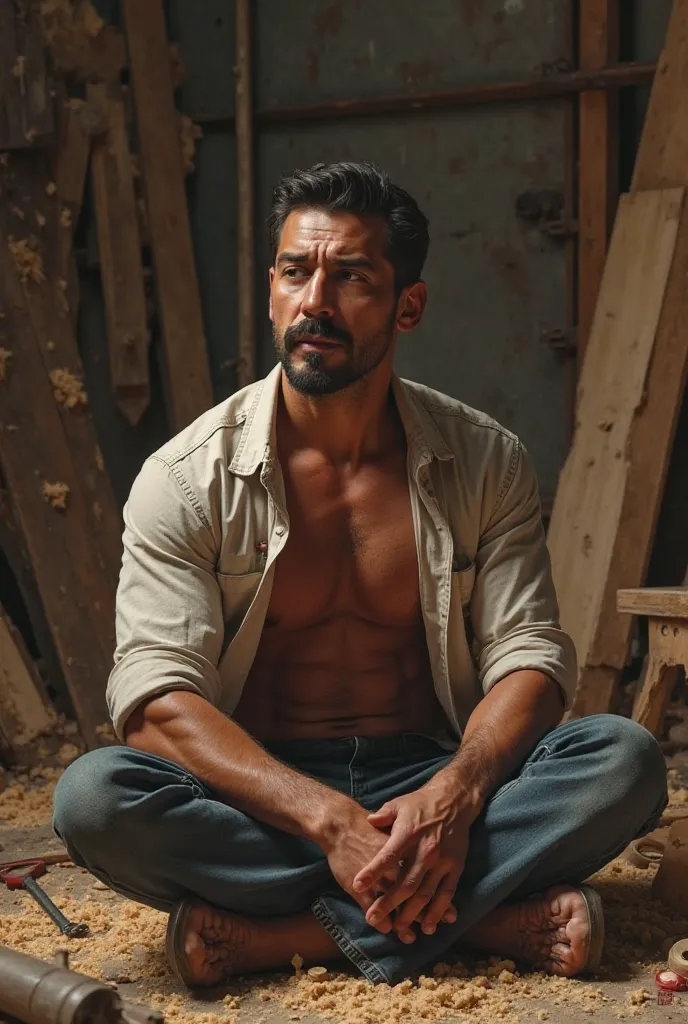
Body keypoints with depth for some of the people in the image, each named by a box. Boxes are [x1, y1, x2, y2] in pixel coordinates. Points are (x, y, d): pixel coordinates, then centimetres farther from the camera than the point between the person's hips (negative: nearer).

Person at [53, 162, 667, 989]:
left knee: (625, 760, -24)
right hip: (260, 793, -1)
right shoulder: (186, 478, -6)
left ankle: (273, 933, -26)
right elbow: (157, 697, -15)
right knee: (93, 796, -31)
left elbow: (529, 655, -3)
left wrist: (453, 796, -26)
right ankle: (486, 913, -27)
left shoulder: (486, 462, 1)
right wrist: (330, 820, -29)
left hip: (435, 782, 2)